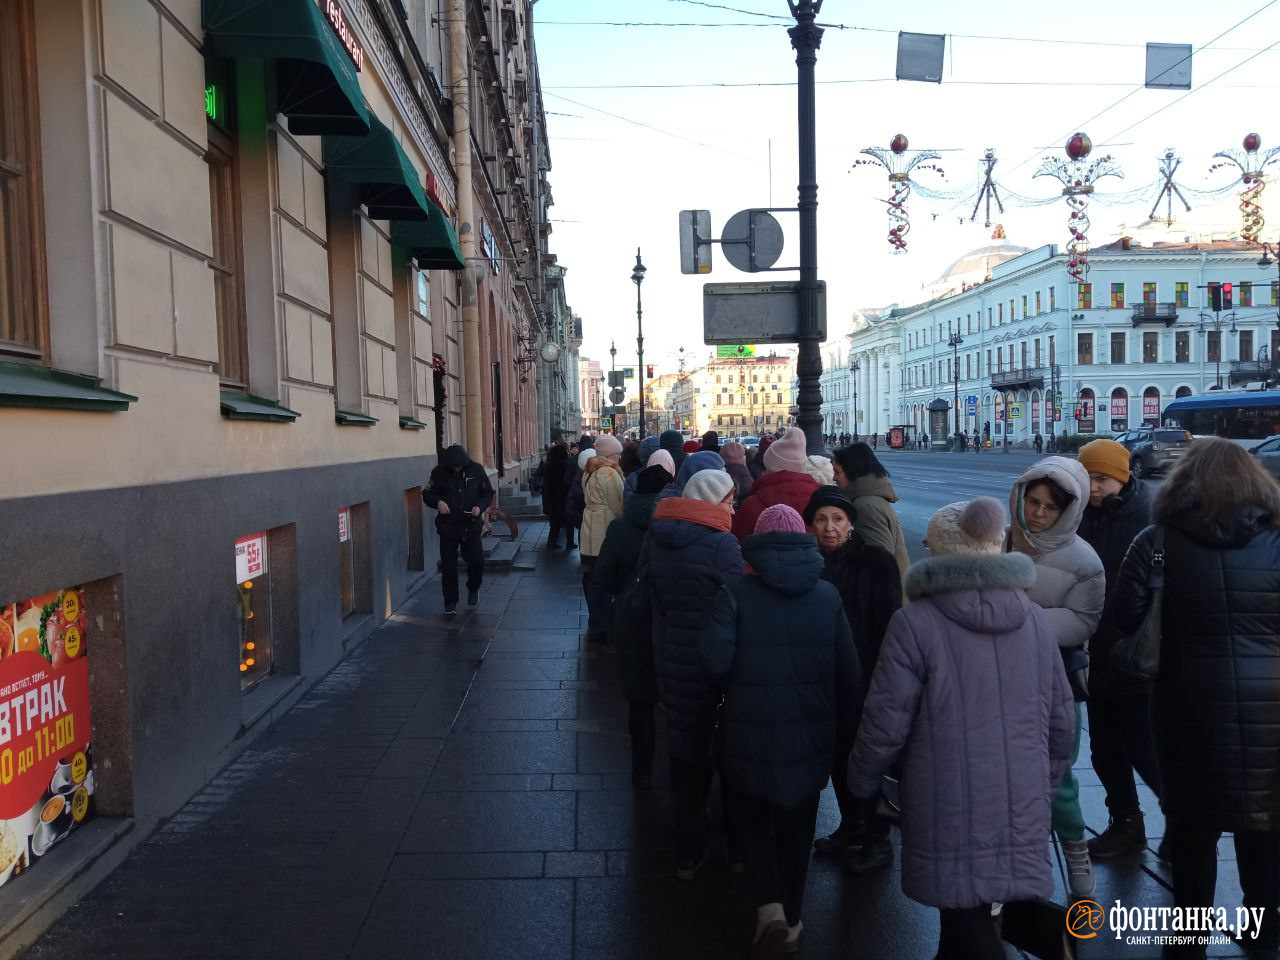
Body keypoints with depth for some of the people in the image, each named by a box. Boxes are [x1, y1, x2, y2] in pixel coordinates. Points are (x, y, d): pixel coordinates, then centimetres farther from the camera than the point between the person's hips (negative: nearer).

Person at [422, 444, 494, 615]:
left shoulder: (476, 470, -5)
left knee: (477, 561, -4)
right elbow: (427, 494, 4)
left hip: (471, 526, 0)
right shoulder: (439, 472, -6)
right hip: (448, 526, 0)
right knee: (448, 566, 1)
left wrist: (480, 507, -12)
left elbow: (488, 493, 6)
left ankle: (473, 589, 27)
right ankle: (450, 603, 14)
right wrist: (438, 502, -17)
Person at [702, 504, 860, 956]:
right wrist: (843, 723, 14)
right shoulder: (828, 596, -1)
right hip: (810, 736, 3)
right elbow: (849, 673, 0)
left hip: (750, 733, -2)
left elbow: (714, 659, -19)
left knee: (750, 819, 18)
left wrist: (736, 688, 1)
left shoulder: (736, 593, -10)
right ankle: (792, 920, 31)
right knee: (797, 827, 20)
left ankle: (770, 906, 0)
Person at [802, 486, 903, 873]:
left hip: (865, 678, -4)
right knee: (838, 755, 14)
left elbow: (888, 623, -10)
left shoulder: (876, 562, -9)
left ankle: (878, 841, 19)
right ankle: (850, 826, 33)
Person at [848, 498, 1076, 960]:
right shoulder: (1036, 620, 5)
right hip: (1024, 806, 5)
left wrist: (863, 785, 5)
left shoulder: (915, 622, -12)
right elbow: (1060, 722, 12)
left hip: (950, 808, -5)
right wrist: (1045, 784, 25)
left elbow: (886, 720, -10)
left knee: (964, 921, 4)